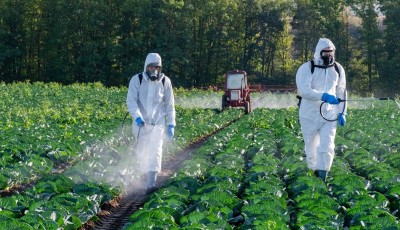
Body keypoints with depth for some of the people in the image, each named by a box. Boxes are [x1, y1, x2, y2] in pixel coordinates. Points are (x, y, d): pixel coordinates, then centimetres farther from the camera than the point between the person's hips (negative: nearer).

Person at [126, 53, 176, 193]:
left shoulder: (165, 82, 1)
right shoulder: (137, 80, -5)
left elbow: (169, 105, 9)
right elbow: (131, 101, -12)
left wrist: (171, 124, 4)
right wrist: (137, 117, -28)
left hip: (158, 123, -1)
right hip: (140, 123, 1)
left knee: (155, 151, -15)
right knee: (142, 152, 12)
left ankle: (151, 183, -23)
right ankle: (145, 174, 38)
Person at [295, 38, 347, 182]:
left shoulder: (338, 69, 6)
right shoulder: (306, 69, -9)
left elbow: (341, 93, 15)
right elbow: (304, 90, -23)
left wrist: (342, 112, 8)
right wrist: (323, 96, -34)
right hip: (310, 116, -2)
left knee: (327, 148, -11)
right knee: (311, 147, 10)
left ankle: (322, 178, -9)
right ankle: (313, 172, 31)